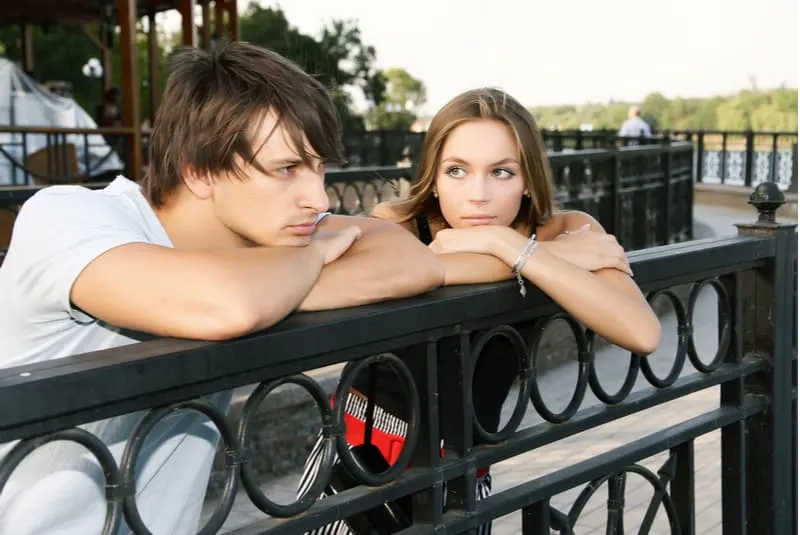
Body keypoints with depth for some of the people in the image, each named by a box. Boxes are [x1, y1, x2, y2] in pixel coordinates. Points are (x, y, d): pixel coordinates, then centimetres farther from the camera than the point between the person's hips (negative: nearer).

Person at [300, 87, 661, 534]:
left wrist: (506, 244, -30)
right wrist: (562, 258, -30)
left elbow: (643, 334, -28)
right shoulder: (396, 224, -13)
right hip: (356, 461, -1)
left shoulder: (565, 232, -11)